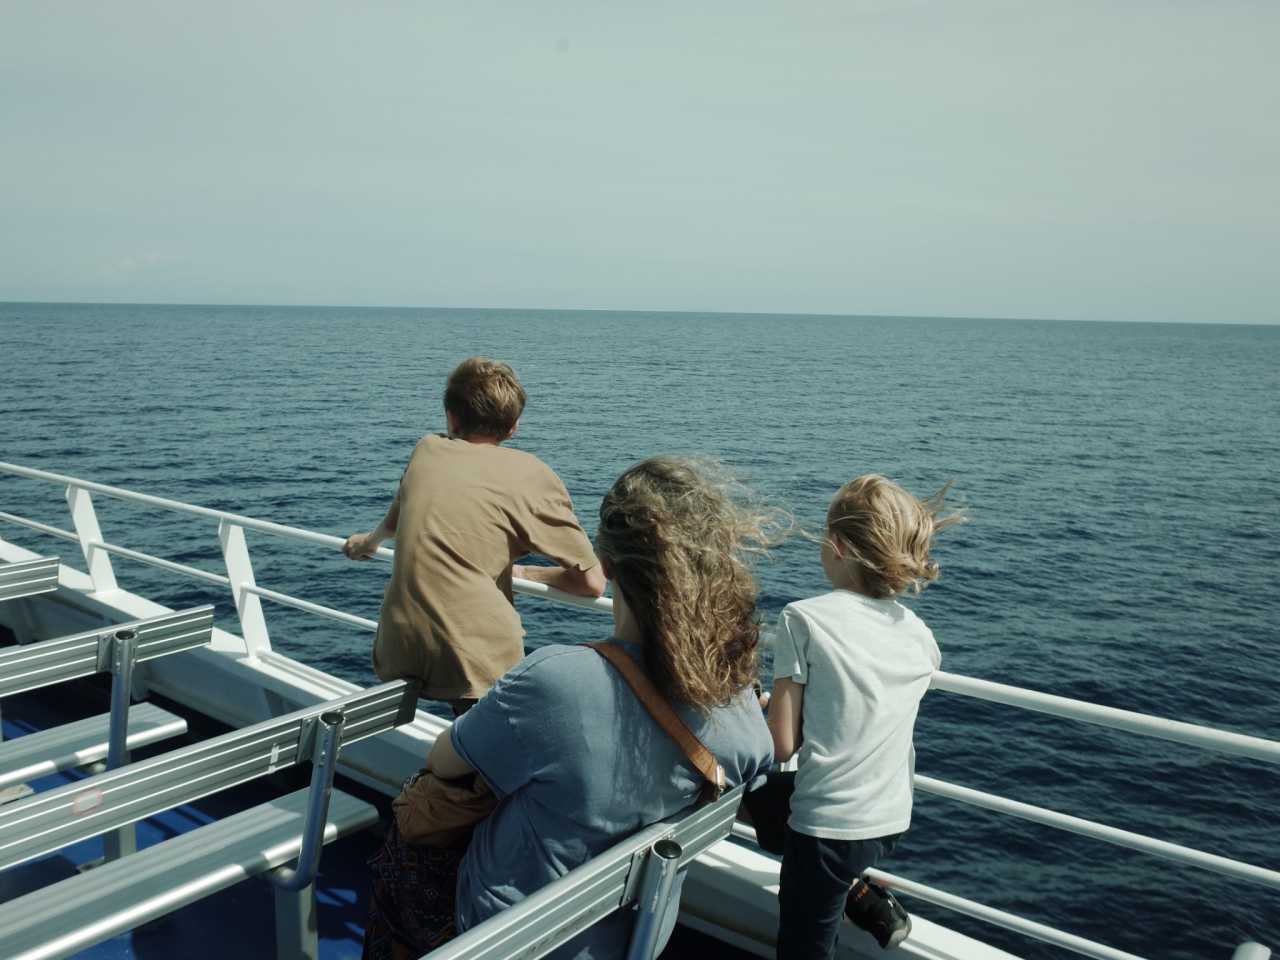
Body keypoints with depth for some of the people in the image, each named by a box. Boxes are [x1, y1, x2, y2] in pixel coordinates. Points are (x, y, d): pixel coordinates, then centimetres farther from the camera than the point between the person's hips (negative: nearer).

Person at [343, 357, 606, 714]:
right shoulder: (530, 472, 2)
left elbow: (394, 520, 35)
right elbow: (591, 582, 1)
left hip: (399, 658, 5)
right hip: (479, 664, -5)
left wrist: (369, 541, 57)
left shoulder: (427, 449, 14)